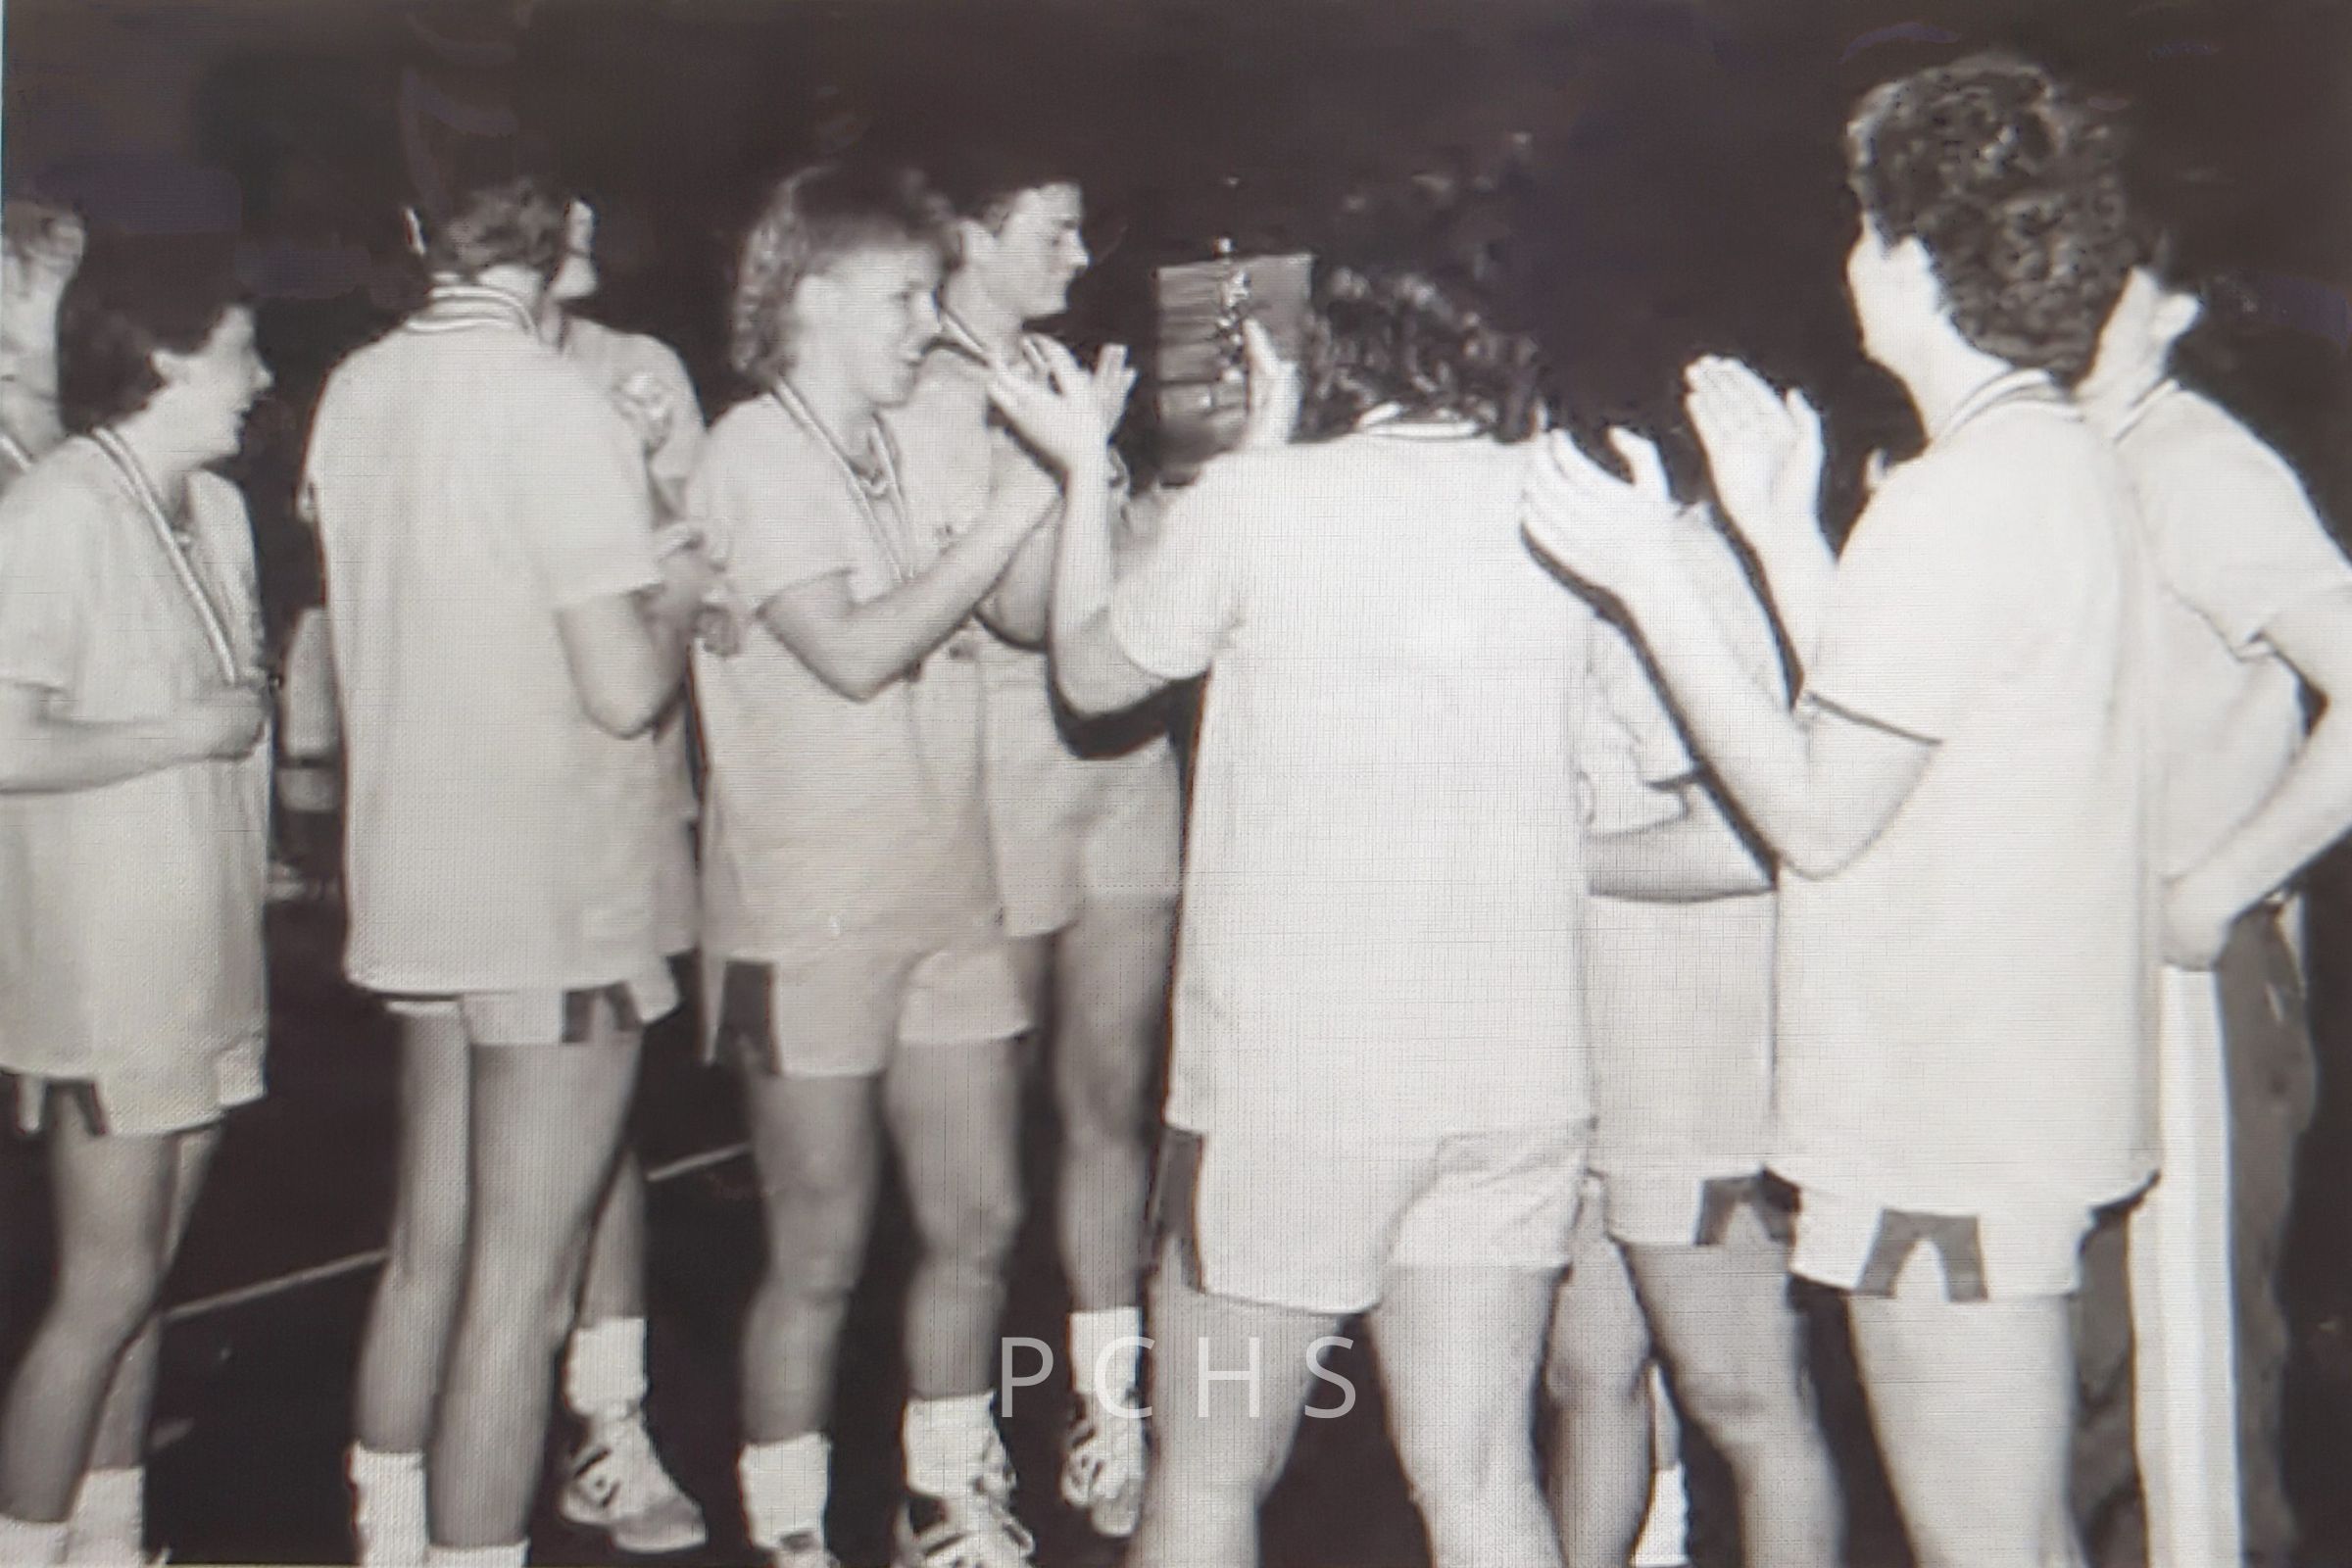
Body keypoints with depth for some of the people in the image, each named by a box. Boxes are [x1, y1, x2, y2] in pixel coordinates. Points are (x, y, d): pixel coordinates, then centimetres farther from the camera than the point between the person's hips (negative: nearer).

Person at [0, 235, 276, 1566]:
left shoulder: (219, 508, 10)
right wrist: (191, 731, -15)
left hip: (208, 956, 8)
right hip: (109, 967, -8)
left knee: (146, 1274, 15)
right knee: (107, 1284, -1)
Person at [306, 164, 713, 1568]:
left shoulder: (355, 394, 6)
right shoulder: (560, 408, -16)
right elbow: (624, 689, -20)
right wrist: (678, 595, 0)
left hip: (417, 878, 8)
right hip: (561, 891, -8)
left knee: (431, 1244, 21)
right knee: (521, 1282, 1)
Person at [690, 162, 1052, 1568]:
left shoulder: (902, 451, 14)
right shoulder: (758, 452, -7)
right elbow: (854, 651, -19)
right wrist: (1010, 517, -16)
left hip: (948, 898, 7)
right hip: (810, 916, -7)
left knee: (980, 1218, 11)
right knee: (823, 1253, 3)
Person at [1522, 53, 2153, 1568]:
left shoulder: (1959, 493, -20)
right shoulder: (2072, 464, 11)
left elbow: (1816, 814, -19)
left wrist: (1649, 574, -14)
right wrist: (1782, 527, 13)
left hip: (1947, 1127, -10)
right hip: (2034, 1094, 10)